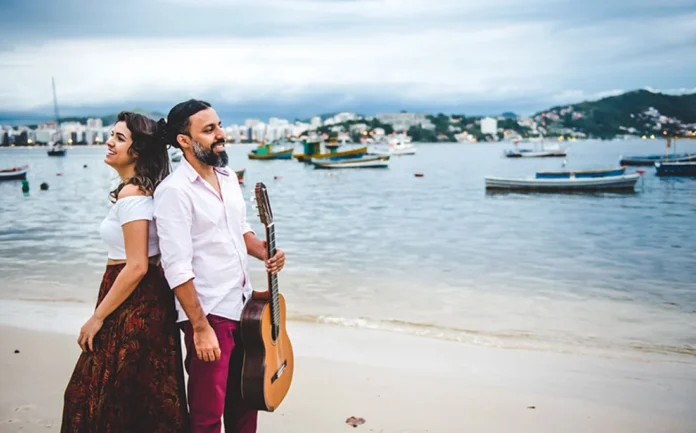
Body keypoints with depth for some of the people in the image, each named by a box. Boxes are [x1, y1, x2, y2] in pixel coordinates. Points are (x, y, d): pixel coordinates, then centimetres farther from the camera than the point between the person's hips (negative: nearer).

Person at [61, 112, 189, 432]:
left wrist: (97, 318, -17)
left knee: (116, 400, 4)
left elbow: (136, 267, -23)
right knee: (143, 399, 19)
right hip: (147, 300, 10)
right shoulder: (141, 189, 10)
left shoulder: (130, 195, -20)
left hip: (132, 305, -10)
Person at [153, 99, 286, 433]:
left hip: (244, 307, 8)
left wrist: (265, 252, 0)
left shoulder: (228, 177, 8)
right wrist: (200, 328, -22)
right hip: (209, 314, -7)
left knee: (246, 399, 20)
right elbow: (177, 268, -21)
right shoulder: (174, 191, -18)